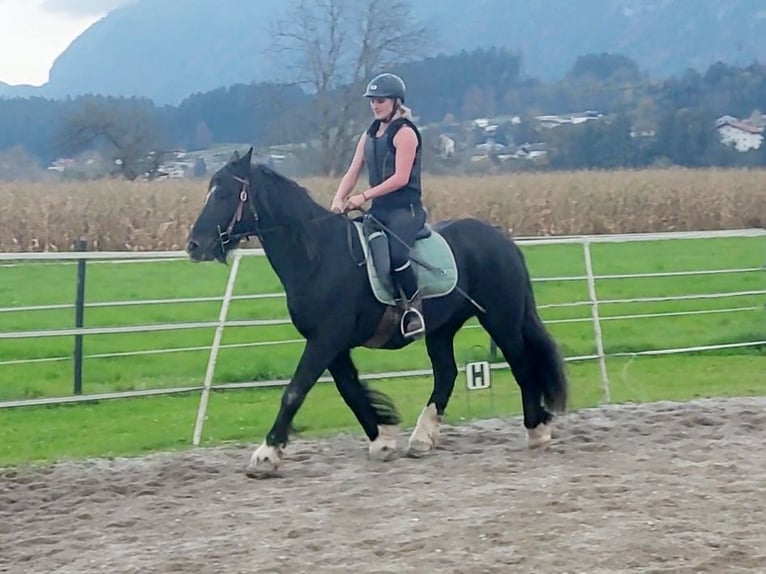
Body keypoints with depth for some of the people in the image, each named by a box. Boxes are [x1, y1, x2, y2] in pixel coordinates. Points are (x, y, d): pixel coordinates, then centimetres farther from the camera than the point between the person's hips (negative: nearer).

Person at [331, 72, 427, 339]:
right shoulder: (369, 135, 16)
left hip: (405, 209, -9)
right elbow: (352, 173, 11)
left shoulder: (405, 133, -8)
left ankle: (414, 304, -13)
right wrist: (338, 200, -8)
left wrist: (363, 197, -20)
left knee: (395, 254, -34)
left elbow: (401, 178, -16)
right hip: (379, 210, 9)